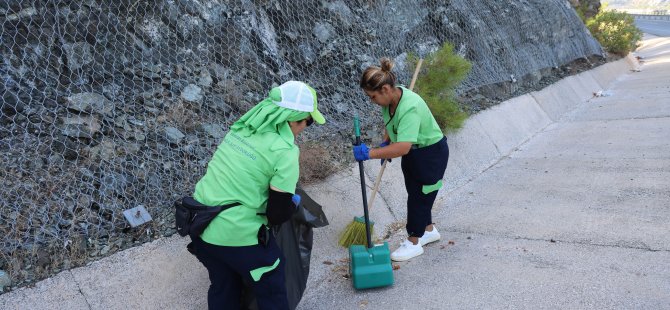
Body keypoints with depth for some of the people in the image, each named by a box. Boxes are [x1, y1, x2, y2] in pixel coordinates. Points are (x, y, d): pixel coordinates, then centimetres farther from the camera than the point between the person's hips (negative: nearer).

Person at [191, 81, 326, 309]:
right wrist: (294, 203, 9)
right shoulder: (284, 152, -17)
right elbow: (277, 215, -13)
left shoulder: (242, 127, 4)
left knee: (223, 288, 27)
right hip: (238, 235, -7)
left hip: (201, 226, 7)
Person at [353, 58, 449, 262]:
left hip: (431, 154, -8)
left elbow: (402, 148, -46)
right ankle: (429, 231, 40)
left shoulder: (410, 107, -37)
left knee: (418, 197, 2)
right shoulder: (390, 98, -10)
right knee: (416, 194, 19)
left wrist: (370, 153, -45)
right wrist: (386, 143, 0)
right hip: (413, 152, 9)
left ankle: (413, 243, 18)